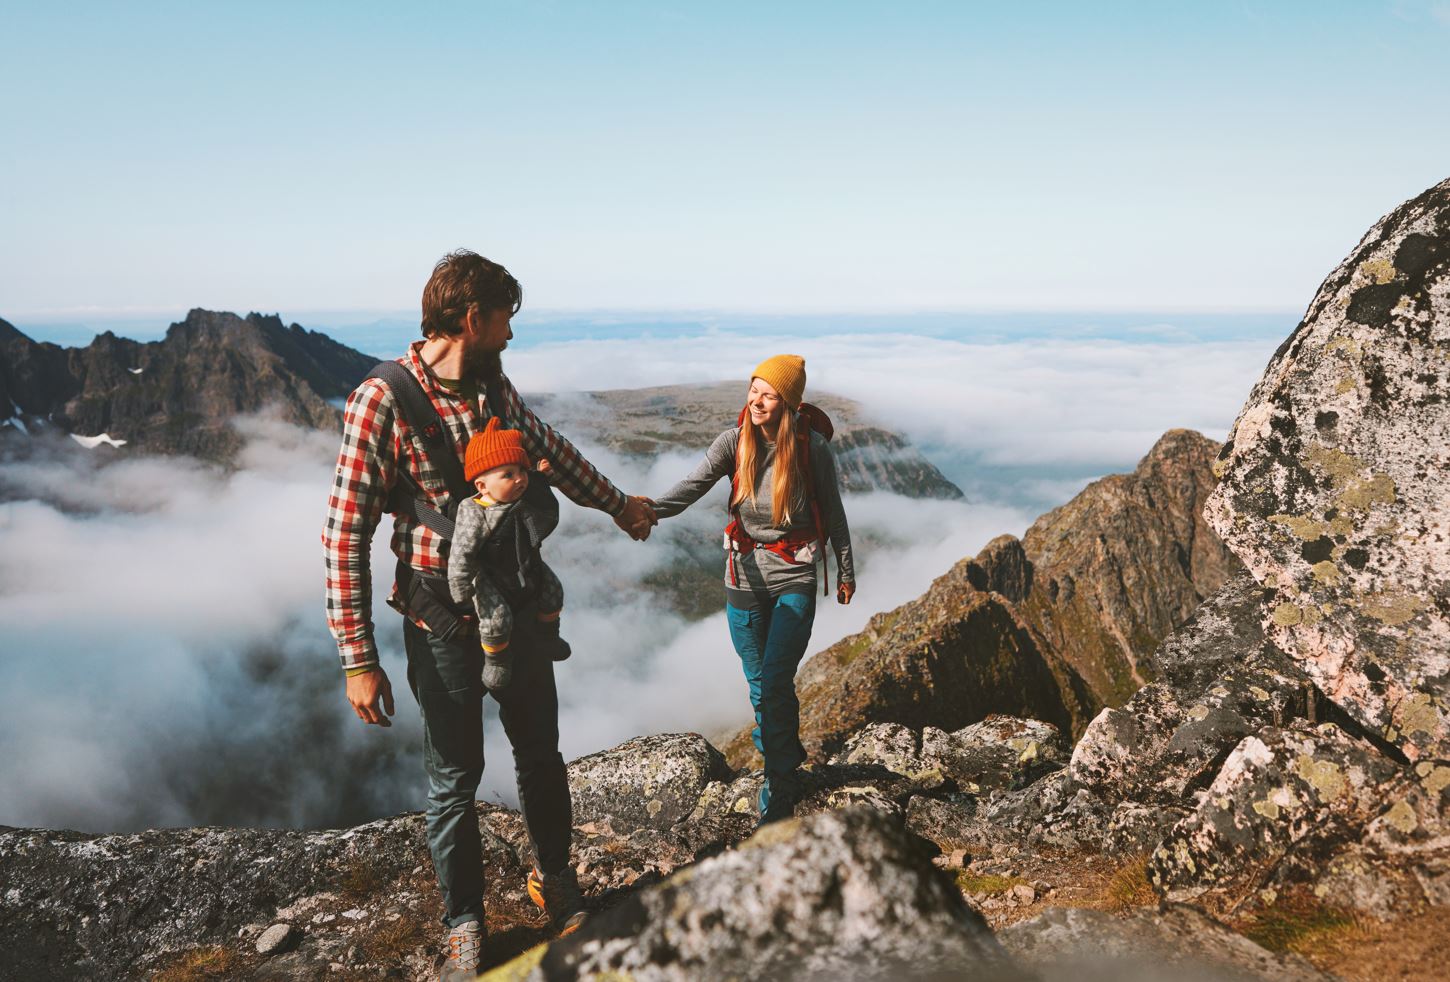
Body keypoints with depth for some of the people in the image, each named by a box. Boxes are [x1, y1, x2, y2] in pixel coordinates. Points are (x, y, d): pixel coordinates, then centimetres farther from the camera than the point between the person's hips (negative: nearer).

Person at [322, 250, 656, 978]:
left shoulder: (492, 385, 0)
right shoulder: (381, 401, -18)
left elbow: (548, 449, 20)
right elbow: (345, 535, -18)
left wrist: (616, 504, 32)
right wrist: (358, 661, -18)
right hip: (443, 614, -5)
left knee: (540, 749, 17)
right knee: (454, 773, 9)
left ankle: (554, 879, 41)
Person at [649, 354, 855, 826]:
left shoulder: (811, 446, -10)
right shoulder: (734, 441, -7)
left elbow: (832, 513, 2)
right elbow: (693, 485, -21)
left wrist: (846, 570, 11)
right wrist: (649, 508, -40)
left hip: (795, 578, -3)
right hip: (745, 574, 3)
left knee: (776, 681, -10)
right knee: (759, 684, 11)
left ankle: (779, 787, 5)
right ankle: (786, 760, 34)